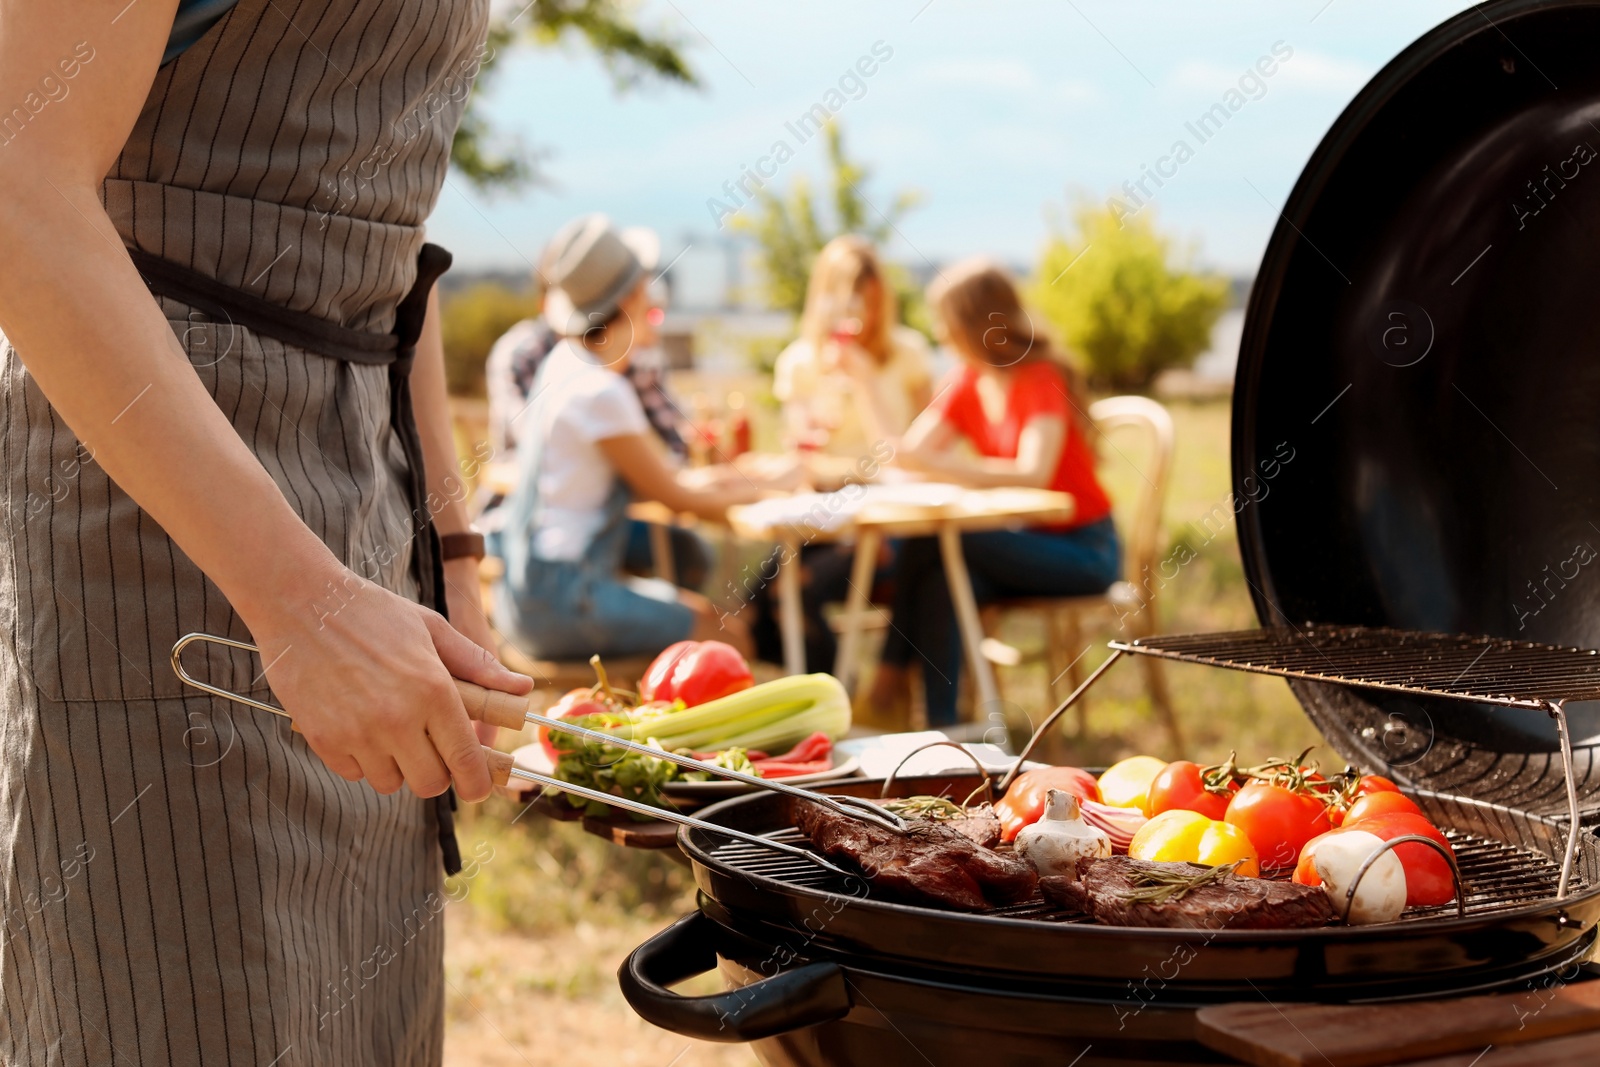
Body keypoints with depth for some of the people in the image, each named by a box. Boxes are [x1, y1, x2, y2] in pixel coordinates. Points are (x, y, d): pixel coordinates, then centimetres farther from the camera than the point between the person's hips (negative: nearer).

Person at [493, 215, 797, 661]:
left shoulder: (563, 362, 8)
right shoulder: (598, 391, -20)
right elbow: (676, 498, -8)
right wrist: (770, 485, 4)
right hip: (560, 597, -10)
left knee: (711, 614, 16)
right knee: (732, 642, -6)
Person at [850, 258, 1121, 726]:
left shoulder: (1041, 379, -15)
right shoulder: (967, 383, 6)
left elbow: (1032, 474, -30)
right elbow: (906, 454, 0)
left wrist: (942, 465, -35)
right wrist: (864, 382, -3)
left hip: (1082, 551, -6)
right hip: (1022, 542, 6)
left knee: (928, 543, -25)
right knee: (939, 578, -26)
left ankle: (890, 679, -14)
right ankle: (941, 724, -27)